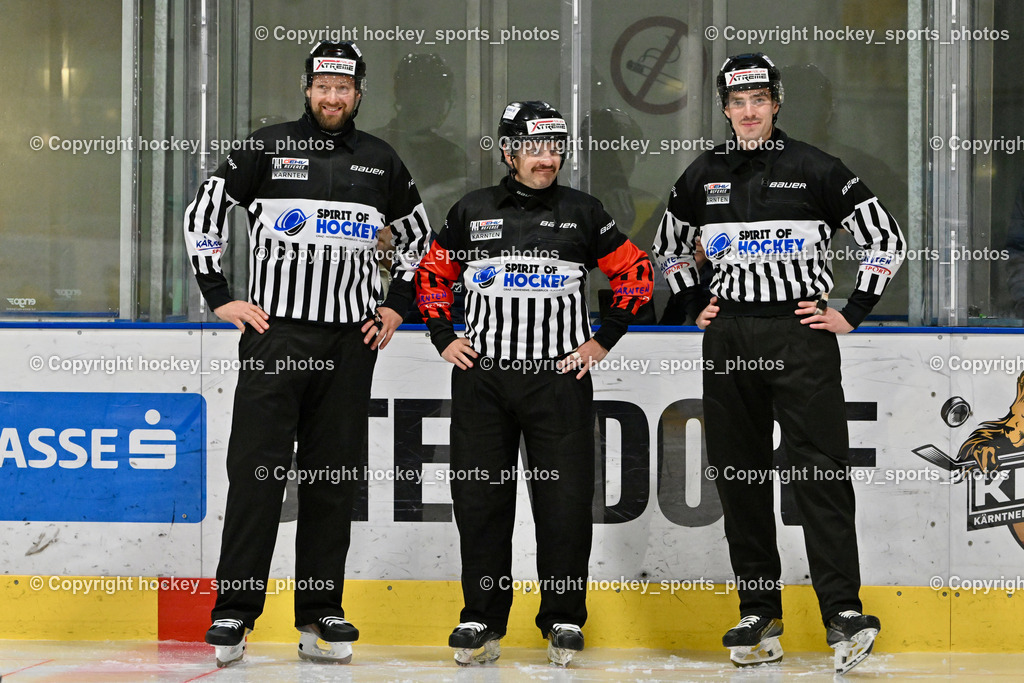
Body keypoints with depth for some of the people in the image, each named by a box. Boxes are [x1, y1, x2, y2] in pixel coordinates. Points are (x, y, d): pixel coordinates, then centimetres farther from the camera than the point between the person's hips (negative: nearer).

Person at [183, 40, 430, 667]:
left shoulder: (380, 162, 10)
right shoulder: (268, 148, 2)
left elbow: (419, 235, 23)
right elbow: (204, 212, 5)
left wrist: (397, 306, 13)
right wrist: (219, 296, -1)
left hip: (350, 343, 3)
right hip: (273, 335, -3)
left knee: (334, 479, 5)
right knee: (257, 472, -7)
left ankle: (321, 613, 12)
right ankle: (235, 611, -2)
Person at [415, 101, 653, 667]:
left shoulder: (581, 213, 5)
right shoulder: (472, 212, 7)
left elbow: (635, 273, 10)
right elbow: (431, 276, 17)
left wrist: (603, 340, 4)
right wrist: (444, 339, 7)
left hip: (560, 378, -1)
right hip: (481, 377, 1)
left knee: (565, 501, -2)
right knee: (480, 498, 3)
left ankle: (563, 621, 11)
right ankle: (482, 620, 13)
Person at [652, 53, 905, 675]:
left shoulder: (815, 170, -2)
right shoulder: (704, 175, 10)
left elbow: (886, 238, 1)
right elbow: (669, 245, 26)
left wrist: (852, 313, -2)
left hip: (801, 332, -4)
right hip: (729, 338, 4)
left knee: (821, 475, -10)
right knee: (741, 477, 5)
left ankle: (843, 613, -11)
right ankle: (759, 615, 12)